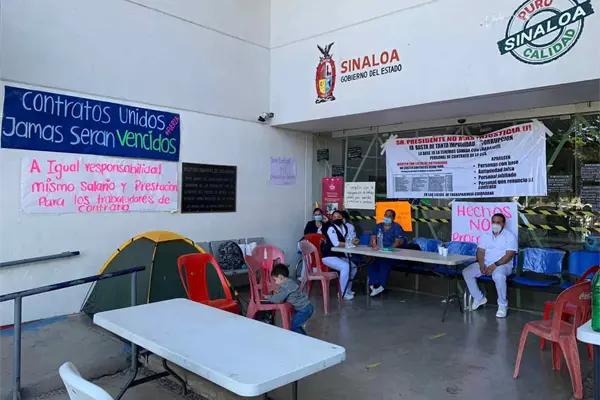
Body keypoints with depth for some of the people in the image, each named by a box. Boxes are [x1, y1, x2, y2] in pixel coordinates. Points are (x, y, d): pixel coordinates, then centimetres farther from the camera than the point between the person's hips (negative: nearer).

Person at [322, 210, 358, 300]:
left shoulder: (345, 227, 8)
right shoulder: (331, 228, -15)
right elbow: (336, 243, -25)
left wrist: (353, 241, -17)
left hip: (339, 256, 8)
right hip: (329, 257, -8)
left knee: (353, 267, 1)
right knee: (345, 266, -27)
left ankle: (347, 289, 15)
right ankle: (342, 293, -17)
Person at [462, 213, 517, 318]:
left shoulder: (510, 236, -4)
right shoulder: (485, 236, 11)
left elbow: (509, 255, -13)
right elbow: (480, 252, 3)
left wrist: (495, 265, -23)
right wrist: (482, 265, -15)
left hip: (503, 265, -5)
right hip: (485, 264, 5)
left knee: (498, 275, -39)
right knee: (466, 272, -15)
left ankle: (502, 305, -20)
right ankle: (479, 298, 3)